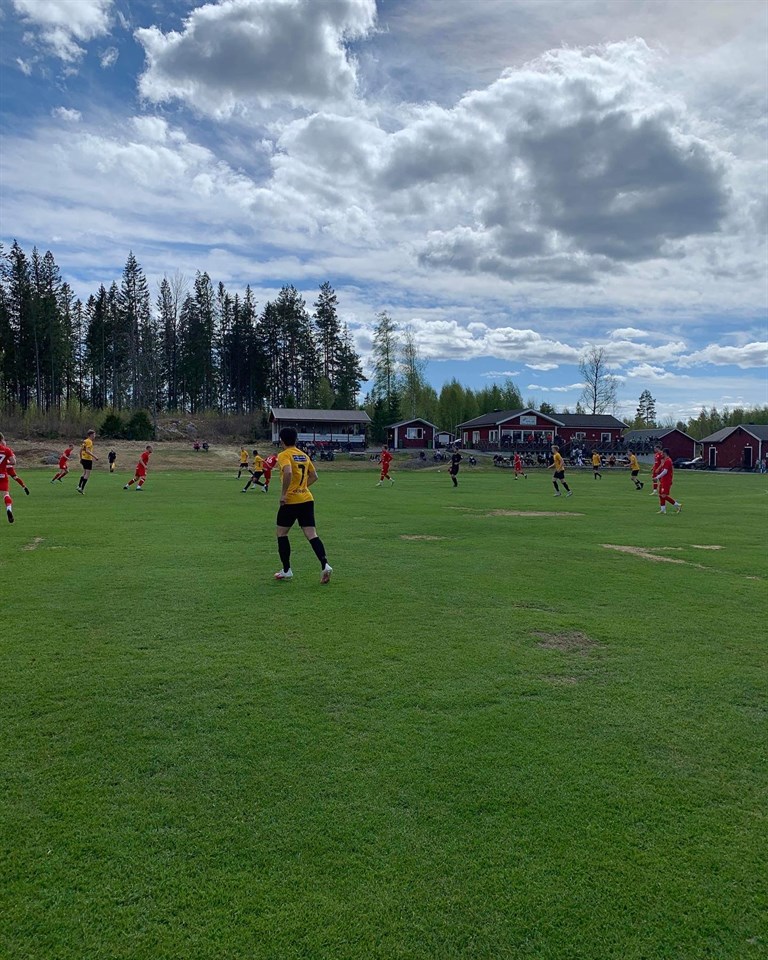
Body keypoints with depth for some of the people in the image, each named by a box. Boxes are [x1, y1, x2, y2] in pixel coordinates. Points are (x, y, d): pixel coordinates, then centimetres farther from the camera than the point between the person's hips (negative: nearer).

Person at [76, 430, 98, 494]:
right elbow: (87, 451, -23)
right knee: (87, 474, -4)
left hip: (83, 459, 9)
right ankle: (82, 488, -6)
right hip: (88, 459, -9)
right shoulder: (89, 441, -13)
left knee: (84, 473, 19)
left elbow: (80, 450, 18)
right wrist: (94, 456, -23)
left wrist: (81, 458, 24)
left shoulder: (85, 441, 14)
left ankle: (79, 486, 17)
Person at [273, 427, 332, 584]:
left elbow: (288, 473, -27)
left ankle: (286, 570, 15)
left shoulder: (284, 455, -8)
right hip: (307, 499, 6)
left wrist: (283, 493, -20)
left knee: (281, 533, 12)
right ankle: (325, 565, -17)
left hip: (290, 501, -6)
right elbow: (314, 476, 19)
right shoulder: (304, 455, 13)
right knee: (311, 534, 1)